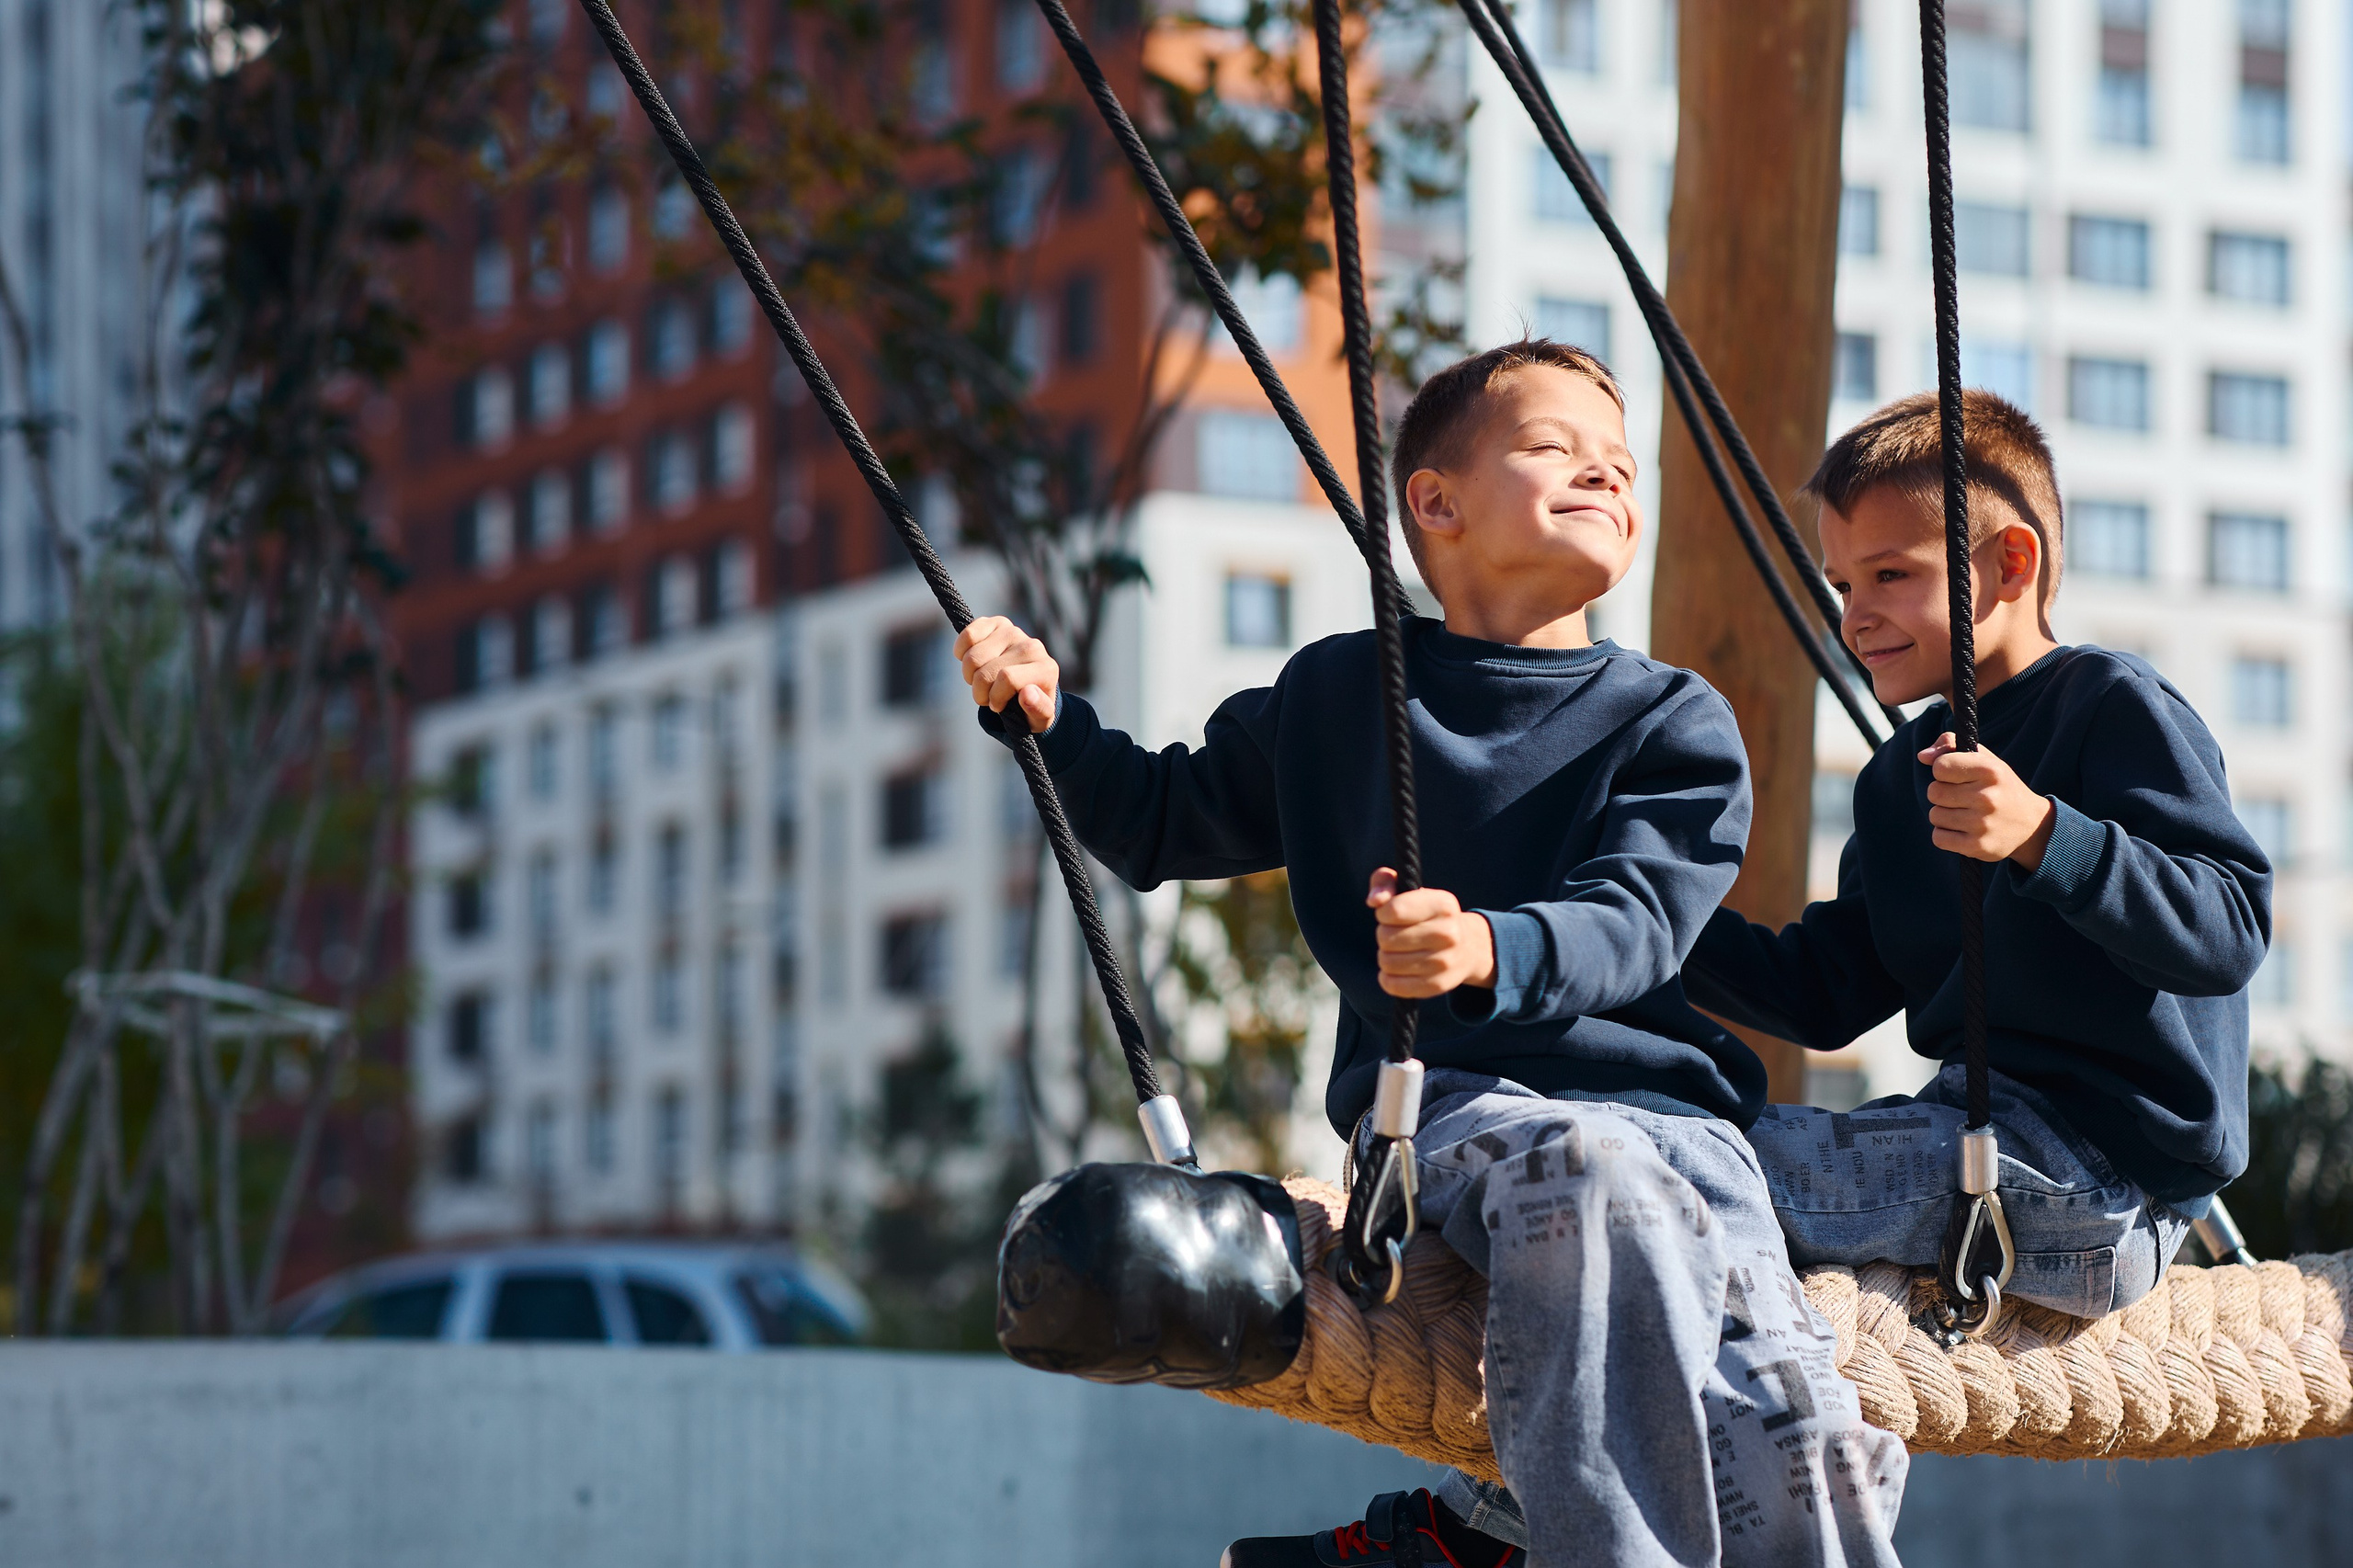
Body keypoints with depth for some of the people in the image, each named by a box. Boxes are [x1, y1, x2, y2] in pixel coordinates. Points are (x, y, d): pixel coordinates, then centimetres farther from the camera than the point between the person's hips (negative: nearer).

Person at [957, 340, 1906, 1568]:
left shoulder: (1674, 725, 9)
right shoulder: (1337, 695, 15)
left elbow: (1631, 923, -7)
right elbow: (1165, 824, 27)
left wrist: (1495, 953, -30)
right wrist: (1048, 716, 8)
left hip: (1670, 1113, 1)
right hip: (1447, 1104, -1)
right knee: (1586, 1165, -39)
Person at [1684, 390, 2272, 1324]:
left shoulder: (2115, 707, -7)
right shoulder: (1899, 776, 20)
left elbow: (2230, 931, -20)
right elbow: (1825, 994, 21)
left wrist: (2042, 836, -33)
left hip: (2104, 1166, -9)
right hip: (1984, 1128, 9)